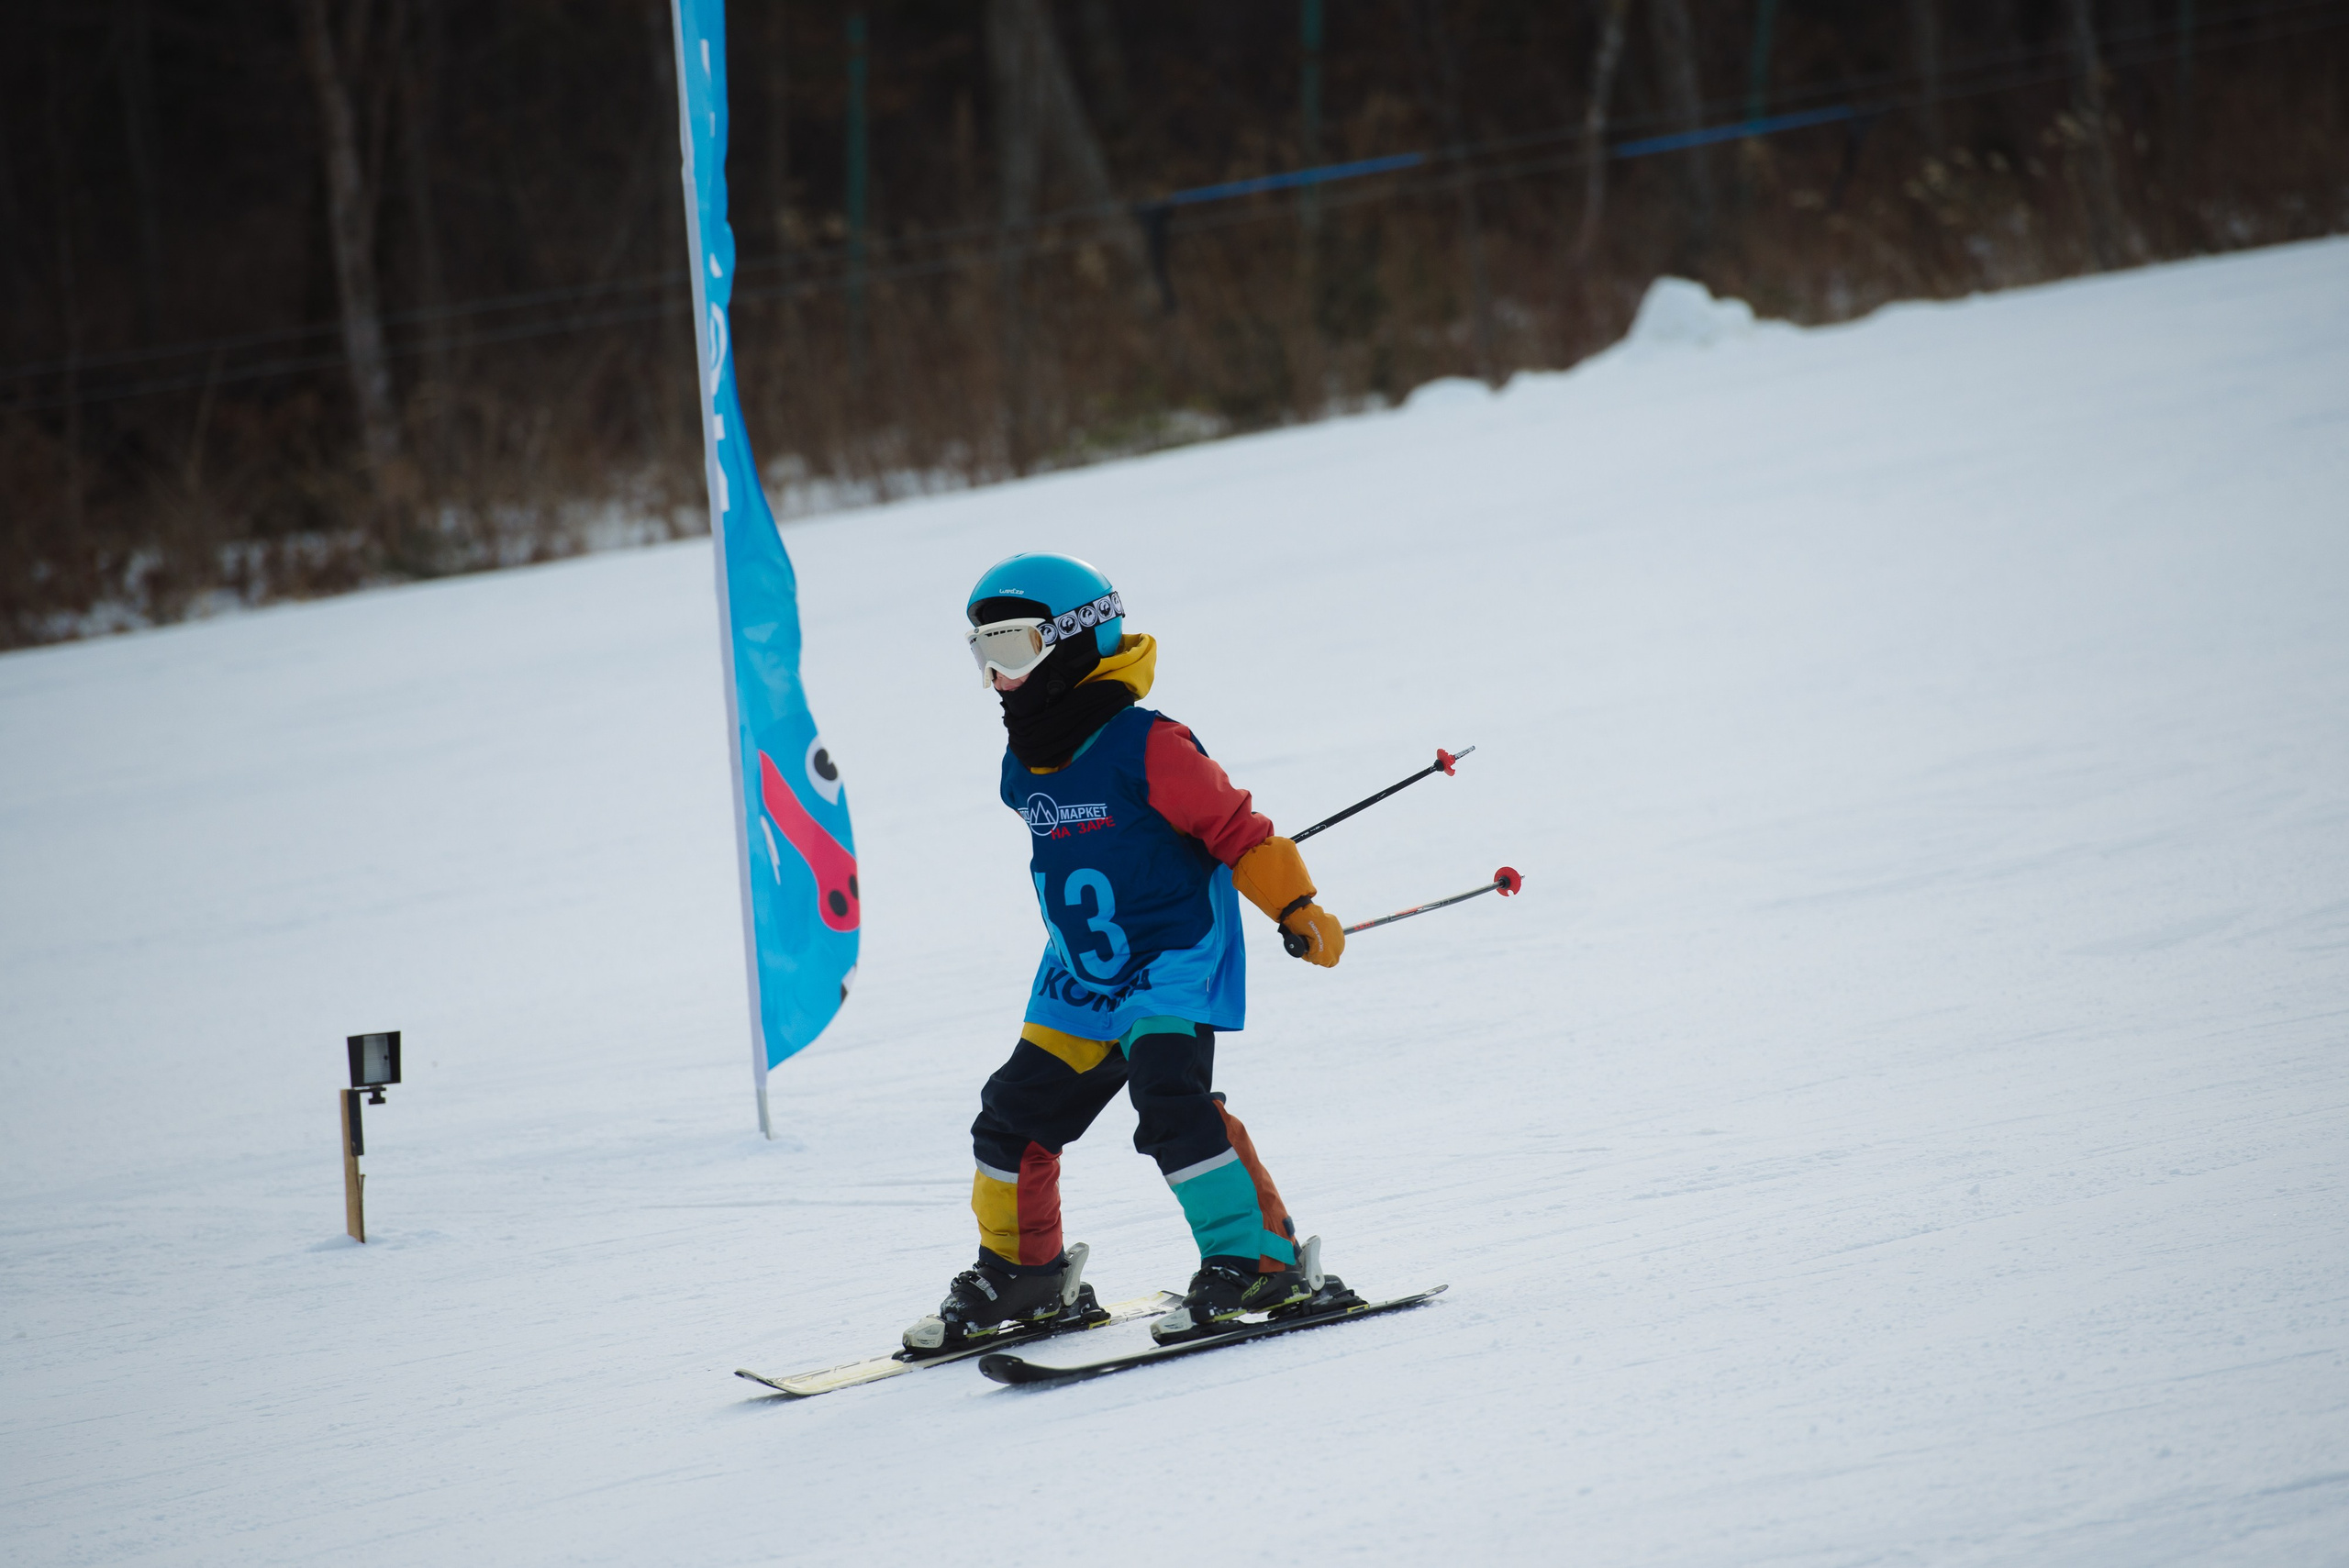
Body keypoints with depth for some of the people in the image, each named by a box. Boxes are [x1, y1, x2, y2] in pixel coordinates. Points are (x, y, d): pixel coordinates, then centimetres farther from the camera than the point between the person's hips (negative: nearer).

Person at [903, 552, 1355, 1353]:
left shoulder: (1147, 747, -17)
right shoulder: (1024, 771, 7)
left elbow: (1235, 829, -15)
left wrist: (1295, 909, -23)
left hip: (1175, 965, -8)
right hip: (1080, 985, 8)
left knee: (1169, 1098, -26)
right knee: (1015, 1113, 7)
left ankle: (1260, 1261, -21)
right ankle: (1022, 1273, 26)